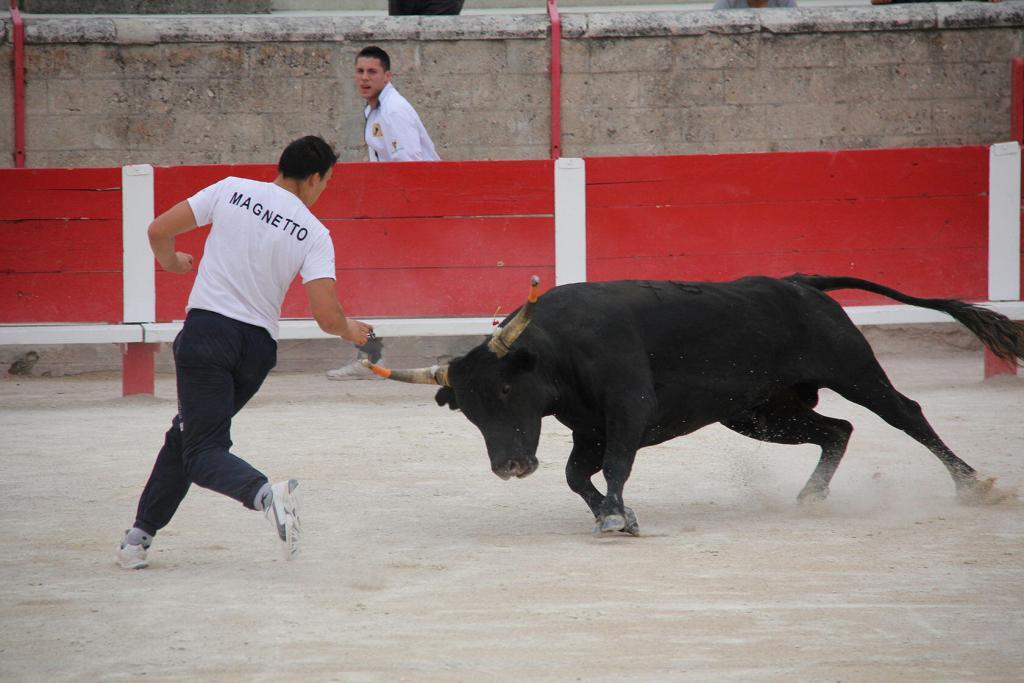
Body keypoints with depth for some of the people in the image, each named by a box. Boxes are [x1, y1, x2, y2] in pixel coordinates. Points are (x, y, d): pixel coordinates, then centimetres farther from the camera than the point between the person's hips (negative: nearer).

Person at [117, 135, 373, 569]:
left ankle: (264, 493, -36)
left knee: (203, 451, -6)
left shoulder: (231, 190, 0)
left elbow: (158, 231, -1)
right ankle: (142, 534, 20)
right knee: (187, 433, 21)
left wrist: (172, 263, 22)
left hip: (207, 330, -2)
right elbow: (327, 317, -9)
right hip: (259, 345, 2)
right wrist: (351, 332, 15)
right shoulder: (315, 235, -1)